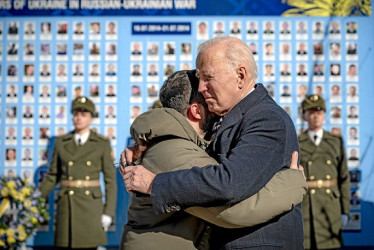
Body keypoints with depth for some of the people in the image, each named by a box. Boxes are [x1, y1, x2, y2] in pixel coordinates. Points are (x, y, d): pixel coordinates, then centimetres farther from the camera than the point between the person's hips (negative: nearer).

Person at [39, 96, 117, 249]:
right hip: (67, 205, 2)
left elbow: (110, 179, 1)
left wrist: (109, 212, -7)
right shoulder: (61, 142, 7)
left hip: (91, 205, -1)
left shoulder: (102, 144, 1)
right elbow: (53, 175, 13)